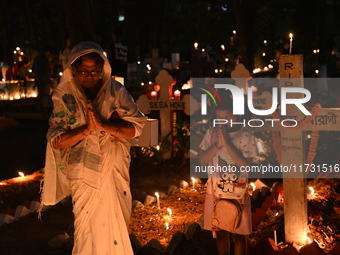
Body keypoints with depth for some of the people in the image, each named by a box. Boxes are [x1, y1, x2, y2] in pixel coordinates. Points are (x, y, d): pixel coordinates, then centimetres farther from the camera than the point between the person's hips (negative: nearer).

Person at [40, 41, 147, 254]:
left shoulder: (116, 91, -4)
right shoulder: (65, 97, -5)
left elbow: (137, 126, -11)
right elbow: (56, 141, -11)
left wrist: (102, 125, -24)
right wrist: (87, 128, -25)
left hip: (114, 172, 1)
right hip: (84, 173, -1)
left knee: (116, 224, 12)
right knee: (88, 228, 7)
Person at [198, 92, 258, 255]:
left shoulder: (246, 136, -9)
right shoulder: (211, 133, 1)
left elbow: (244, 164, -18)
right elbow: (201, 160, -4)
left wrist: (226, 142, -21)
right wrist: (217, 144, -17)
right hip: (215, 191, 3)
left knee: (237, 234, 4)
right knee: (220, 232, 12)